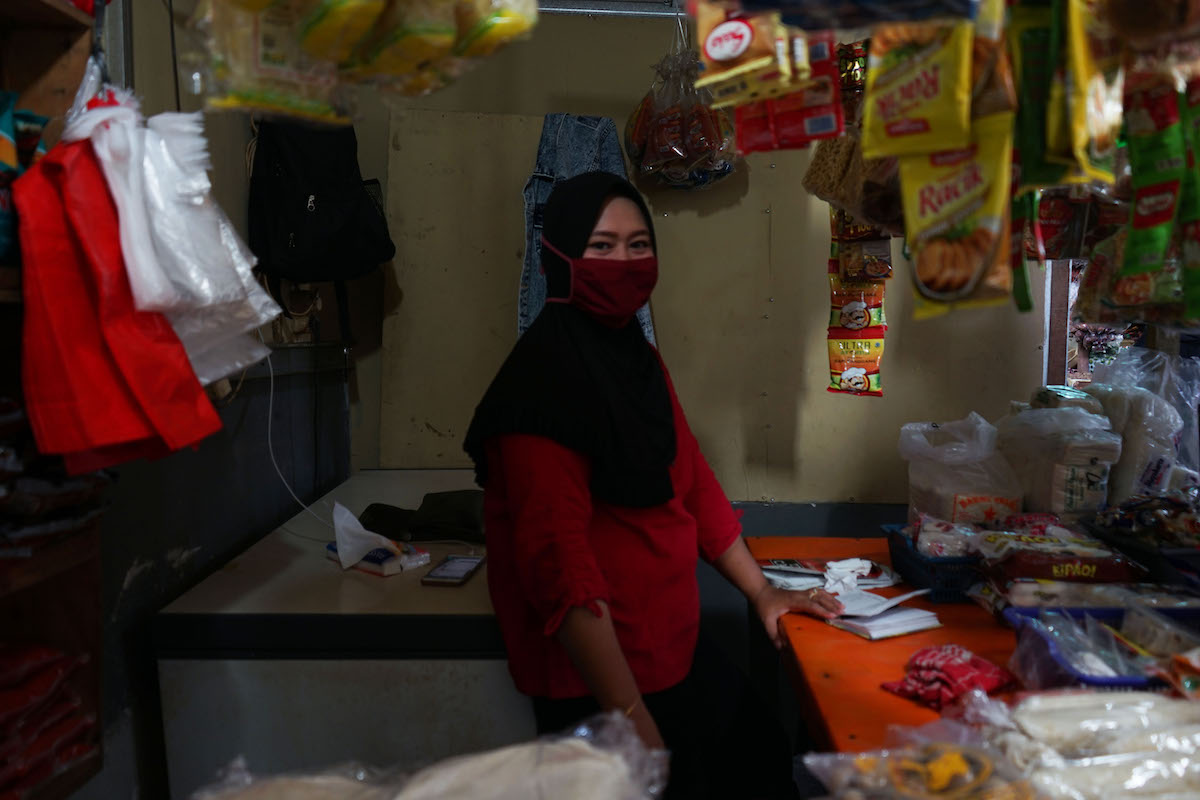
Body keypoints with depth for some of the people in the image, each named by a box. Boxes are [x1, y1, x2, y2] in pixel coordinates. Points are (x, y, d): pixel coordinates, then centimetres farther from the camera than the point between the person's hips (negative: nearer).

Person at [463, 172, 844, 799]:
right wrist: (631, 719, -26)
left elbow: (693, 483, 14)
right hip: (598, 681, -8)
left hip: (675, 649, 9)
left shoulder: (639, 360, 7)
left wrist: (761, 591, 17)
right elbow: (558, 559, -25)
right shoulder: (544, 380, -20)